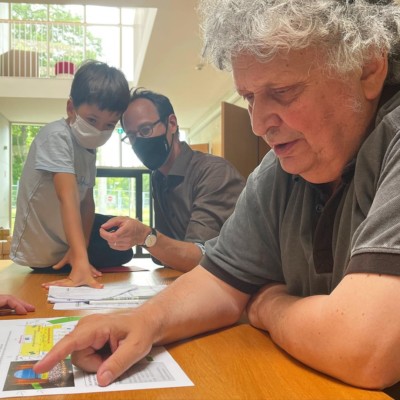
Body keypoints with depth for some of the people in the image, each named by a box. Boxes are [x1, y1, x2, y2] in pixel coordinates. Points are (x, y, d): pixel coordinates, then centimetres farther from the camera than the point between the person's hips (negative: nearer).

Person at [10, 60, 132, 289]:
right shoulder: (57, 136, -25)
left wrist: (79, 250, -17)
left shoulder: (89, 146, 3)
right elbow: (68, 198, -37)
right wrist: (81, 262, -45)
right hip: (43, 255, -8)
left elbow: (87, 202, -2)